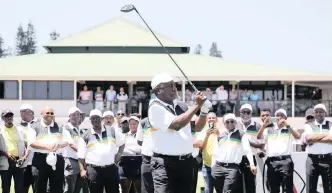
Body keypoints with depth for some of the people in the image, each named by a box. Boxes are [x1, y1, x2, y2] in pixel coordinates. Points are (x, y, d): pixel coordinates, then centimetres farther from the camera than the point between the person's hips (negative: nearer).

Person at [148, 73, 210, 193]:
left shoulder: (181, 106, 11)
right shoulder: (155, 107, -10)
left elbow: (197, 128, 16)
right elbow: (176, 124, -23)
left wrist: (204, 111, -2)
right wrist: (197, 105, -19)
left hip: (186, 161, 7)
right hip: (165, 163, -7)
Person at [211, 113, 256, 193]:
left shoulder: (241, 135, 5)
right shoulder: (220, 136, 18)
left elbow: (247, 150, -5)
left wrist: (252, 164, -18)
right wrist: (213, 167, 11)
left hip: (233, 168, -5)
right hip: (218, 167, 5)